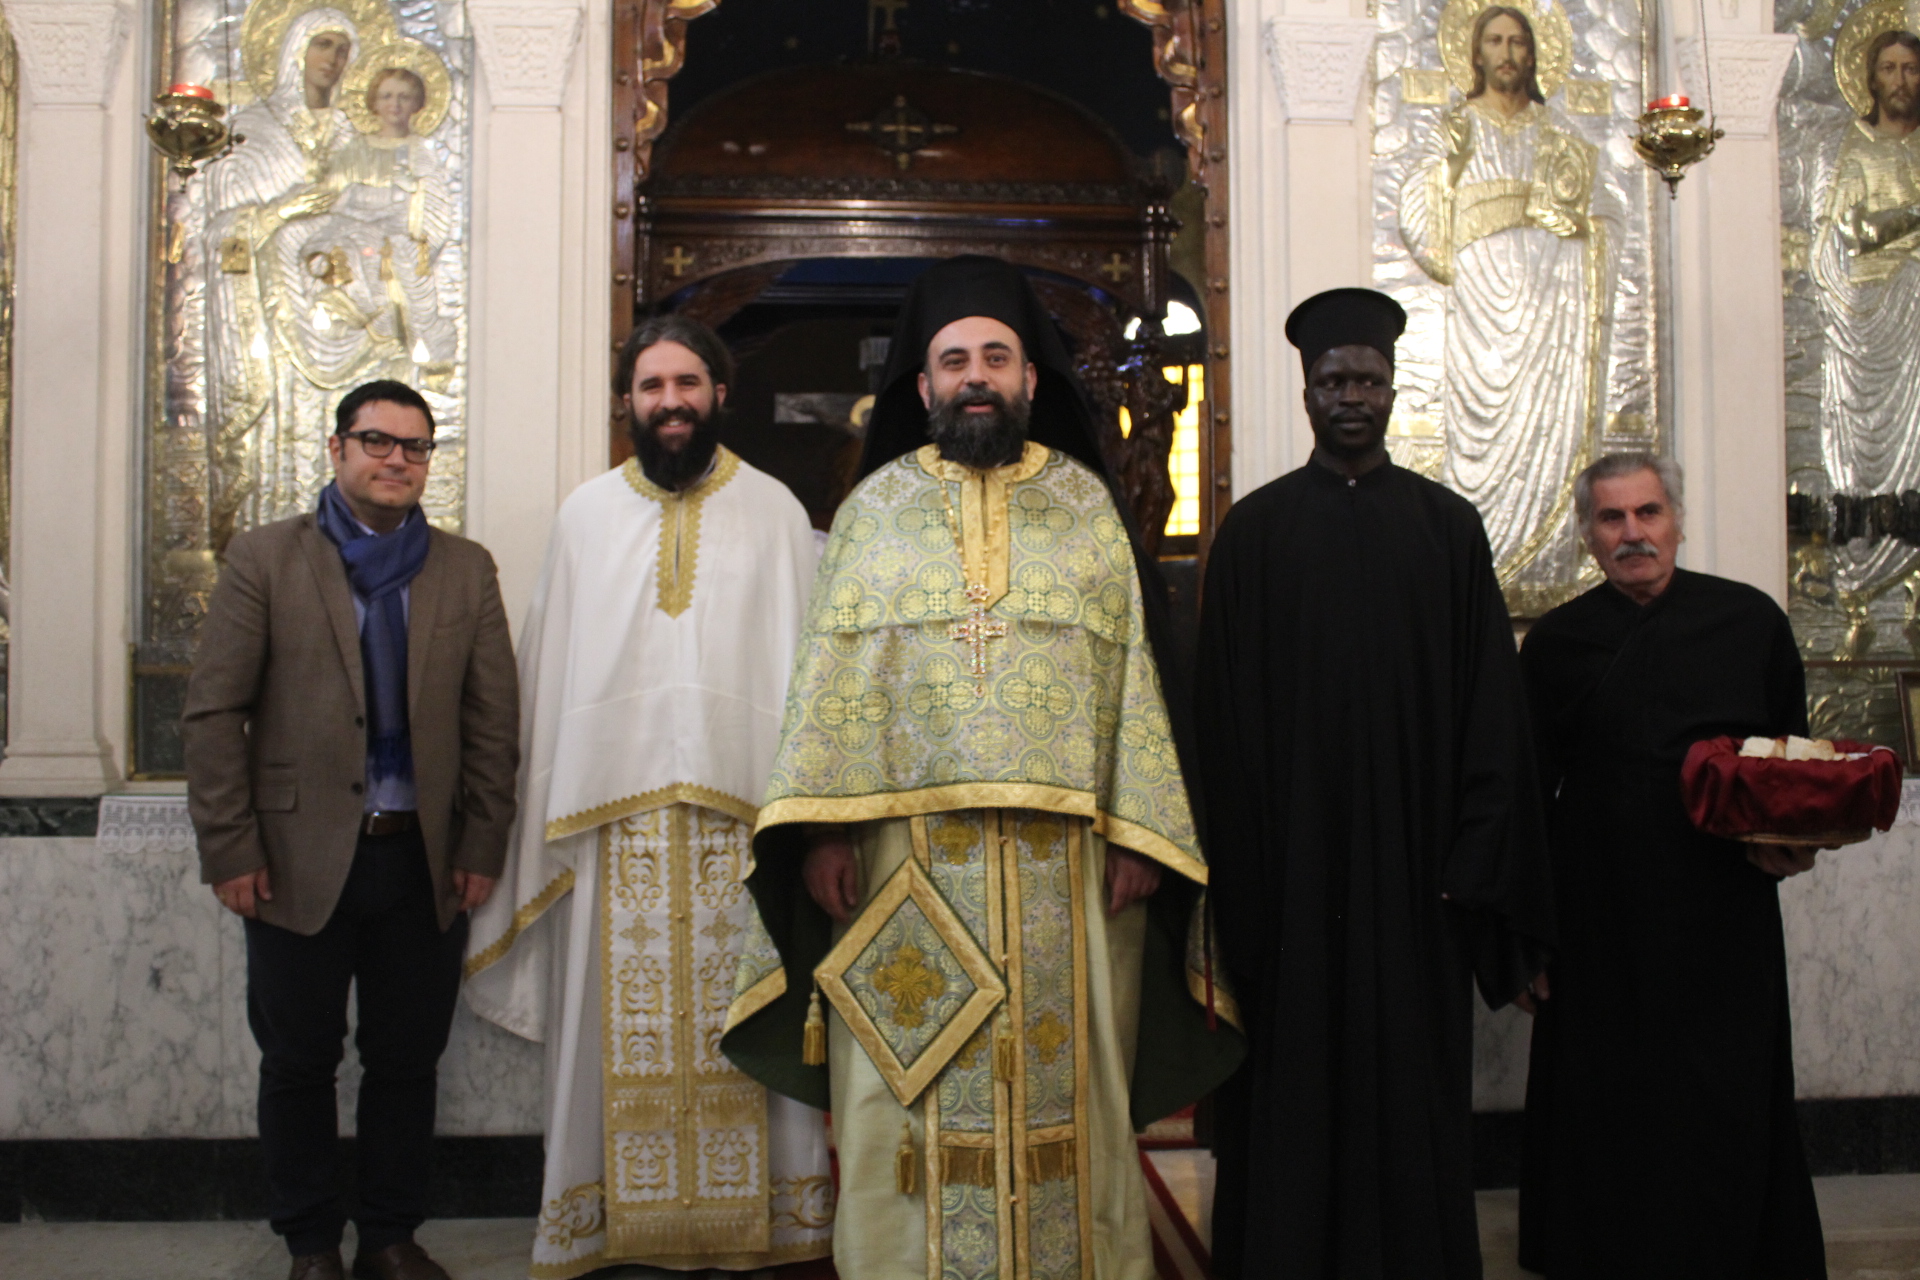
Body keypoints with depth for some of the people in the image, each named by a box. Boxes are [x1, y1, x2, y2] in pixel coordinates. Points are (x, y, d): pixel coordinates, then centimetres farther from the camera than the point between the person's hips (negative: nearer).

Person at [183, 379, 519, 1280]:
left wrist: (481, 848, 0)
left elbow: (495, 720, 6)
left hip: (424, 862, 2)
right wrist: (229, 851, -7)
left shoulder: (466, 570, 8)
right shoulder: (264, 559, 2)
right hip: (301, 859, -1)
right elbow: (212, 712, -2)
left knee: (407, 1061, 10)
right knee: (300, 1062, 9)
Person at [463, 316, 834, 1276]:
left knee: (738, 1010, 1)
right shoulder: (585, 513, 12)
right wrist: (552, 802, 4)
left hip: (740, 803, -1)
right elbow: (550, 667, 11)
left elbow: (802, 659, 3)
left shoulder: (774, 510, 7)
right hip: (615, 805, 1)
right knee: (625, 1014, 3)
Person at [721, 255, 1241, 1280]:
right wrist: (824, 828, -7)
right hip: (904, 853, 0)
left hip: (1062, 859, 0)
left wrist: (1134, 833, -4)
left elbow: (1130, 673, 4)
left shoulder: (1087, 503, 8)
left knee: (1060, 1088, 6)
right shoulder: (875, 507, 9)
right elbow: (830, 676, 4)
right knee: (911, 1096, 5)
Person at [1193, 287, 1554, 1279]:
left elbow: (1491, 702, 5)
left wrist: (1474, 856, -3)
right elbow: (1226, 713, 1)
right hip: (1294, 857, -1)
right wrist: (1238, 871, -5)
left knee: (1413, 1084, 7)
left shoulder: (1447, 526, 7)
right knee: (1297, 1089, 4)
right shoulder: (1255, 529, 4)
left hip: (1411, 860, 1)